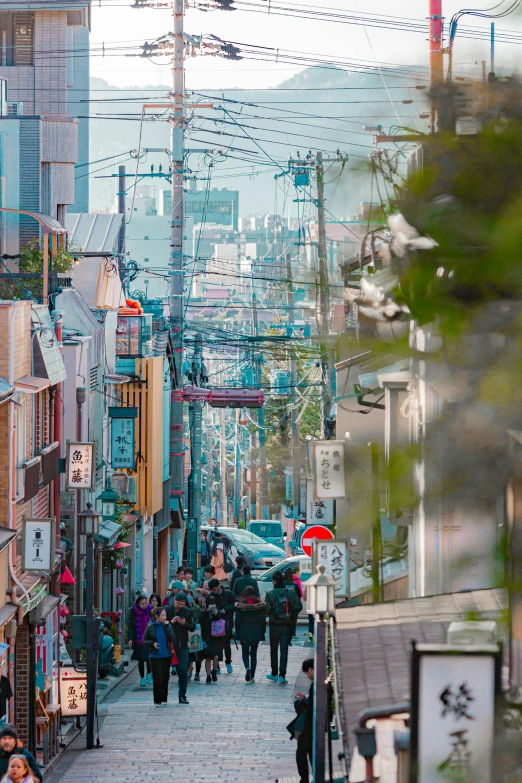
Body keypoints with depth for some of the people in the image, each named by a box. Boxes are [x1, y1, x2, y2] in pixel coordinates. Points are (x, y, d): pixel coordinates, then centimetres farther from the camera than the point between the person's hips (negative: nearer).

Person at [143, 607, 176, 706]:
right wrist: (152, 643, -15)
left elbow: (172, 639, -8)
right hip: (155, 656, -2)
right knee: (157, 678, -7)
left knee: (165, 678, 8)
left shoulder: (168, 626, 2)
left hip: (166, 656, 2)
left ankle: (164, 698, 21)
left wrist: (167, 627, -14)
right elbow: (145, 640, 4)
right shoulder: (150, 627, -3)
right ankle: (157, 701, -4)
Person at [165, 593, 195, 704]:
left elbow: (193, 627, 4)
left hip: (182, 645, 2)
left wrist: (184, 623, -14)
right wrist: (171, 622, -21)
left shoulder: (188, 612, 4)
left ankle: (182, 695, 6)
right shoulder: (167, 610, -3)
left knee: (183, 671, -1)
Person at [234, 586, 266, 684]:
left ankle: (247, 667, -21)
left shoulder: (240, 605, -6)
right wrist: (263, 631, 10)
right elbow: (263, 620, 1)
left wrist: (237, 632, 6)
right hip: (256, 632, 2)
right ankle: (252, 676, 7)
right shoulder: (261, 605, -2)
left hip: (244, 632, -2)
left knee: (245, 652, 9)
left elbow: (237, 620, -4)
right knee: (253, 653, 10)